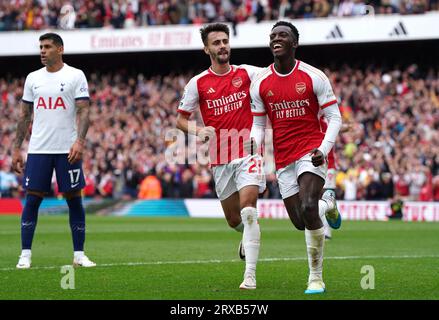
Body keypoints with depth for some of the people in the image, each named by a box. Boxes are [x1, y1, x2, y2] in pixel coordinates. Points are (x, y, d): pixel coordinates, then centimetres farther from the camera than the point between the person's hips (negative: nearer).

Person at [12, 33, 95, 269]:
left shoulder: (75, 76, 0)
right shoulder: (33, 78, 11)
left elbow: (83, 110, -7)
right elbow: (24, 115, 14)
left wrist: (80, 141, -21)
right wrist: (16, 149, 9)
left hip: (67, 150, -2)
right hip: (38, 149, 3)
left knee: (74, 200, 2)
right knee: (32, 200, -1)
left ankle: (79, 255, 10)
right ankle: (25, 255, 3)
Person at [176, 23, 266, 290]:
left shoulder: (247, 73, 2)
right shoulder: (198, 83, 3)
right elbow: (181, 119, 10)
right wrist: (197, 131, -10)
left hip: (249, 152, -2)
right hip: (221, 160, 2)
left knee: (248, 211, -18)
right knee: (234, 220, 10)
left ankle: (250, 276, -18)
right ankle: (249, 237, 47)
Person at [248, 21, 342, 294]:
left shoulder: (314, 77, -5)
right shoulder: (261, 83, 4)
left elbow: (334, 118, -3)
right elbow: (259, 125, 11)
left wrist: (324, 149, -18)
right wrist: (253, 143, -13)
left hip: (311, 151, -4)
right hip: (283, 159, 4)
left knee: (308, 208, -25)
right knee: (301, 223, 4)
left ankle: (316, 278, -12)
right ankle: (327, 203, 42)